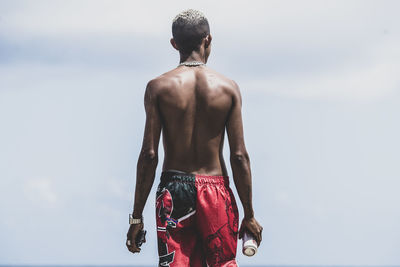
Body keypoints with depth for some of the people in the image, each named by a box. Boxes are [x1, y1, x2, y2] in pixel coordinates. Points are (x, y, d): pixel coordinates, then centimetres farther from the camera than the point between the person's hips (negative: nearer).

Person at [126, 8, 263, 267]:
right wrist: (249, 214, 5)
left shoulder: (158, 87, -3)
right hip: (216, 189, 0)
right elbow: (239, 156, -3)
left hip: (174, 189, 0)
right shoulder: (228, 88, -1)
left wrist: (137, 217, -1)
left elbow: (149, 155, -6)